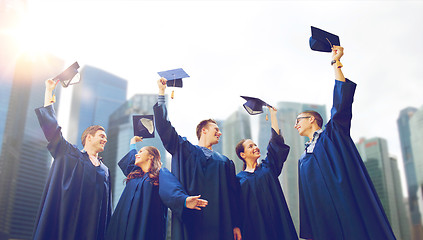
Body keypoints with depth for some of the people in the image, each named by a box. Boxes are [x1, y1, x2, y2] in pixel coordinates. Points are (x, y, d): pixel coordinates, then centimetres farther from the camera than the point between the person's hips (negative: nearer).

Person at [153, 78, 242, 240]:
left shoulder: (225, 162, 19)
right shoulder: (184, 149, 14)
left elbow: (233, 194, 13)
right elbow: (164, 127, 7)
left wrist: (236, 226, 5)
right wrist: (161, 94, 3)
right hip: (189, 219, -2)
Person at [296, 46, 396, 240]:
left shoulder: (333, 133, 9)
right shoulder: (303, 160, 22)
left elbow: (342, 99, -4)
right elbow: (308, 203, 18)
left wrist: (336, 62, -2)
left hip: (351, 209, -5)